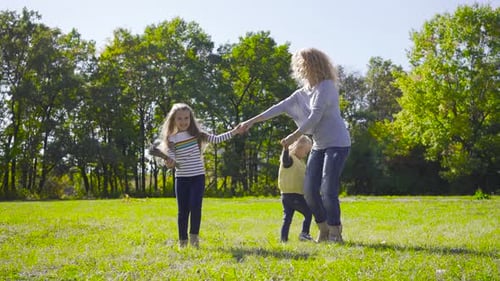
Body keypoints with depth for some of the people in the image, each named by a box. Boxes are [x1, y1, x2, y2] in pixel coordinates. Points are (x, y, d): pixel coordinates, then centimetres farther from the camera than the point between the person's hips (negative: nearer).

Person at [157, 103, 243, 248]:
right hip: (181, 178, 0)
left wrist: (233, 132, -3)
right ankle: (182, 240, 16)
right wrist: (170, 163, -30)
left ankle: (194, 235, 8)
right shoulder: (172, 139, -2)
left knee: (195, 207, -12)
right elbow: (171, 159, -6)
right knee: (183, 210, 5)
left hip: (198, 177, 0)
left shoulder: (197, 134, 2)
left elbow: (216, 139, 3)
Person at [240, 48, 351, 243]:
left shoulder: (326, 86, -11)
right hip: (319, 146, 8)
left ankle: (335, 233, 3)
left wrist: (294, 136, -16)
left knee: (328, 190, -13)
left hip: (337, 144, -8)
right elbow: (280, 107, 8)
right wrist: (251, 121, 3)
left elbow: (315, 117, -18)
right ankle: (324, 230, 18)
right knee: (309, 190, 3)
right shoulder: (303, 92, 13)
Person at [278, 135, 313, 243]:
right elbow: (285, 160, -38)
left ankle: (283, 238, 11)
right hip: (293, 195, -10)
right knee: (308, 213, 0)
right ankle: (304, 233, 0)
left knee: (287, 218, 9)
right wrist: (286, 148, -53)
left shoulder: (301, 161, 19)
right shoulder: (290, 159, -13)